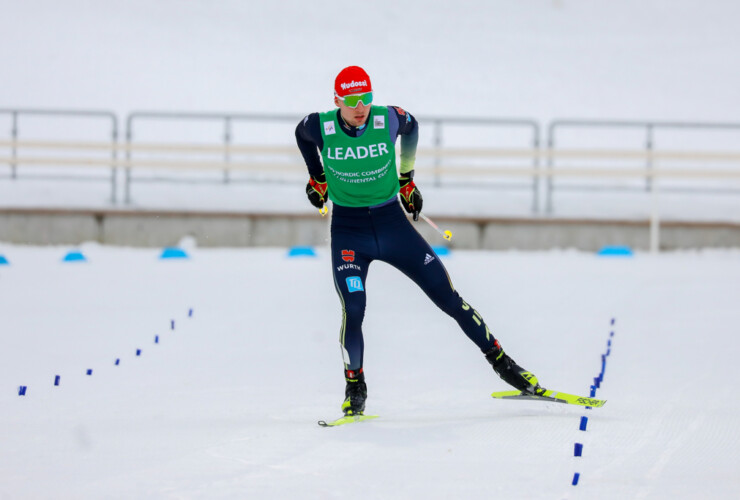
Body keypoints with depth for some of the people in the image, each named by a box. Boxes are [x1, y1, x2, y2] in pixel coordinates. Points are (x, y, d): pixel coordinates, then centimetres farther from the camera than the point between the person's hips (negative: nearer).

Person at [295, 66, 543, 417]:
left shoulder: (389, 120, -14)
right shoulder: (320, 127, -15)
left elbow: (411, 127, 11)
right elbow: (301, 134, 10)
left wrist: (407, 179, 18)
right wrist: (317, 177, 19)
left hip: (392, 222, 1)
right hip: (348, 231, -1)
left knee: (448, 298, 0)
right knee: (353, 311, -18)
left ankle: (501, 361, 13)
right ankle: (354, 387, 6)